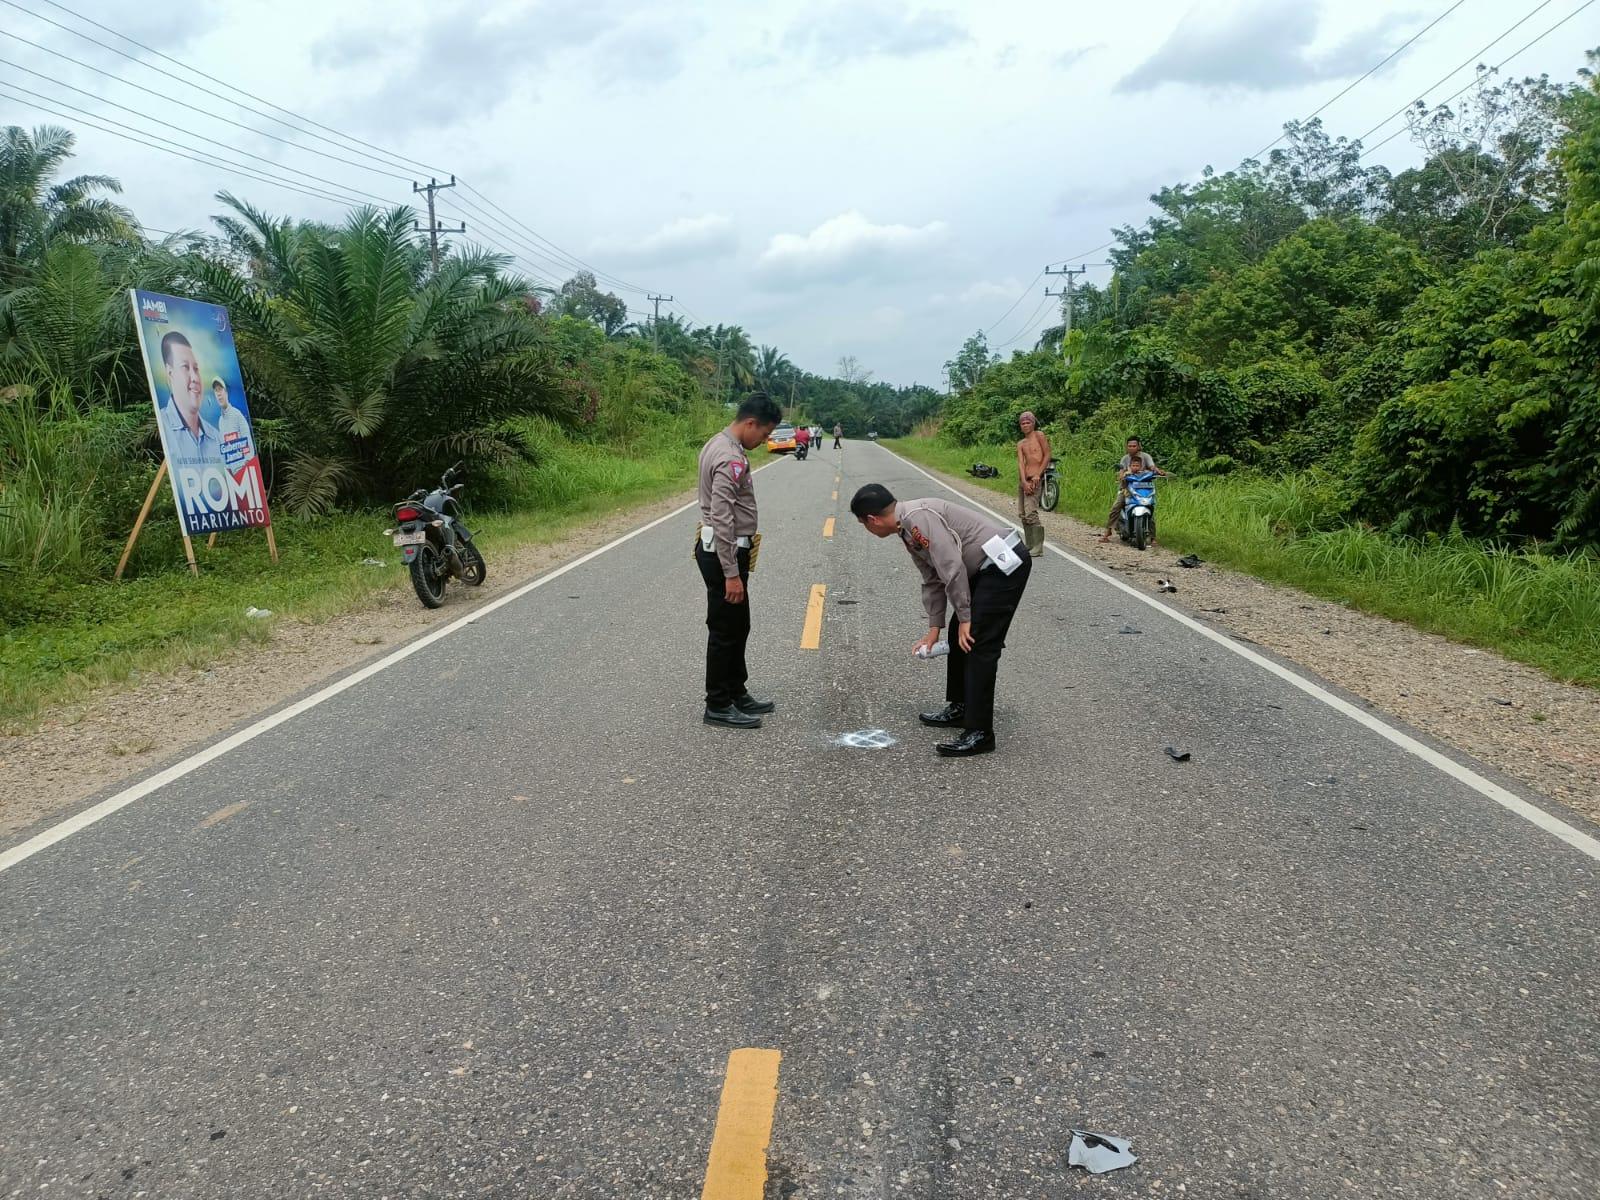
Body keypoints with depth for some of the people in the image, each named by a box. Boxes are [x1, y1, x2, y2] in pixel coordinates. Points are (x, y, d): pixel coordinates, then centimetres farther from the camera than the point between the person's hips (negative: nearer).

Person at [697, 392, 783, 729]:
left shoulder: (717, 445, 10)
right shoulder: (731, 459, -23)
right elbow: (722, 518, -27)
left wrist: (746, 537, 26)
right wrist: (731, 573, -26)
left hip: (720, 548, 10)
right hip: (724, 553, -10)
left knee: (738, 626, 19)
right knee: (725, 631, 0)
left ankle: (736, 693, 29)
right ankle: (718, 706, 10)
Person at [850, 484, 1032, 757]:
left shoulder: (918, 517, -19)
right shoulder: (908, 530, 13)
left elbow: (952, 568, -23)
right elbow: (932, 581, 19)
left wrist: (964, 618, -16)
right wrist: (934, 628, 16)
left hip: (1004, 564, -10)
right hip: (986, 569, 10)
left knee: (977, 644, -10)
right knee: (959, 636, 17)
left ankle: (979, 733, -6)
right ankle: (959, 708, 30)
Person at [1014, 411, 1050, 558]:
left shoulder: (1039, 435, 0)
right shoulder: (1020, 444, 14)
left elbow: (1047, 455, -3)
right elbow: (1020, 463, 1)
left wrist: (1038, 475, -12)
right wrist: (1024, 482, -14)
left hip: (1034, 479, -7)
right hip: (1022, 479, 7)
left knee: (1031, 513, -17)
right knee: (1022, 514, 6)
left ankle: (1038, 548, -15)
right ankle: (1029, 545, 13)